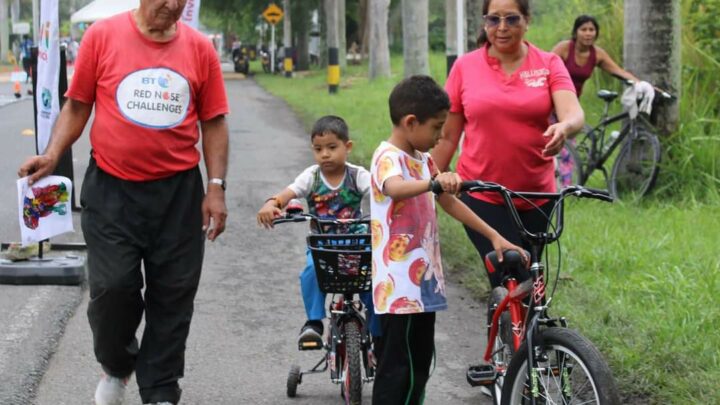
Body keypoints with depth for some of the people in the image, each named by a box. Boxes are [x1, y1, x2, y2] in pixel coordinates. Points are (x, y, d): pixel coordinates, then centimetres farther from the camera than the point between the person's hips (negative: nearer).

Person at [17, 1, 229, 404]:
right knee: (112, 287, -5)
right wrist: (52, 155, -9)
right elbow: (77, 105, 4)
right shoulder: (103, 36, -4)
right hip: (112, 190, -1)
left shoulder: (200, 48, 0)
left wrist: (216, 188, 1)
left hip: (178, 192, 2)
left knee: (172, 296, 6)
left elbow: (213, 122, 6)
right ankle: (116, 367, 24)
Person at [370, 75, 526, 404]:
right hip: (400, 287, -9)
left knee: (418, 366, 14)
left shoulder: (423, 160, 15)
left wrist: (494, 236, 16)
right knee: (399, 372, -7)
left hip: (422, 281, 9)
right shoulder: (388, 157, -14)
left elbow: (450, 203, 20)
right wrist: (434, 182, -54)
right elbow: (395, 189, -37)